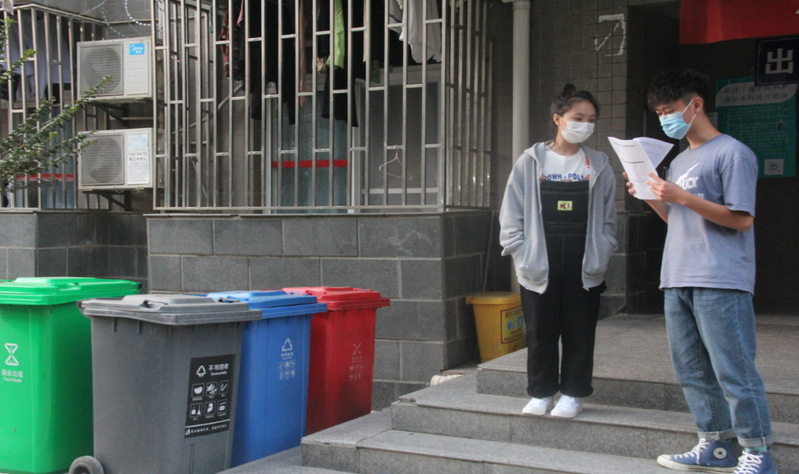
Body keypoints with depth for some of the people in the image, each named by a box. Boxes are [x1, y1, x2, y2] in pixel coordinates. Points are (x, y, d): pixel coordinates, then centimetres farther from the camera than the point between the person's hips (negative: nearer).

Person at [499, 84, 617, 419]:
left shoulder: (599, 166, 7)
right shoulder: (531, 162, 3)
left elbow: (607, 221, 8)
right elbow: (511, 218, 2)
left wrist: (599, 260, -4)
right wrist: (524, 256, -7)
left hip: (584, 268, 1)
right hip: (539, 267, -1)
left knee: (580, 334, 6)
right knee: (540, 333, 6)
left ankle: (573, 393, 20)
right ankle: (541, 393, 20)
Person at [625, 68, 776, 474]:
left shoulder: (733, 153, -5)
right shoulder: (679, 161, 20)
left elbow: (742, 219, -12)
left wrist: (683, 197, -17)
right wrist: (652, 198, 7)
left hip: (720, 283, -8)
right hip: (677, 281, 8)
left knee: (733, 370, -6)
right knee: (692, 371, 11)